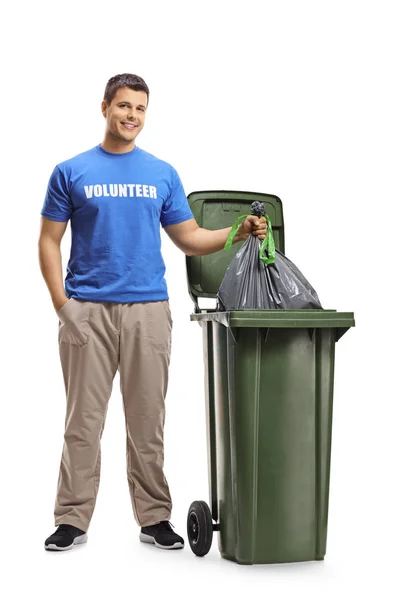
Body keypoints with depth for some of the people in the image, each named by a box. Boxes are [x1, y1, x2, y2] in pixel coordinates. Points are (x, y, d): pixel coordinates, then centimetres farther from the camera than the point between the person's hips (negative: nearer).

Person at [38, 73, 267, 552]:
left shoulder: (163, 174, 10)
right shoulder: (71, 172, 4)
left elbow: (188, 238, 10)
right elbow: (49, 242, 3)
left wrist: (238, 233, -5)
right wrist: (62, 303, -6)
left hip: (148, 310, 2)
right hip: (87, 310, -1)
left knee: (147, 421, 6)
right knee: (84, 420, 2)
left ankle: (154, 518, 16)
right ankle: (72, 520, 11)